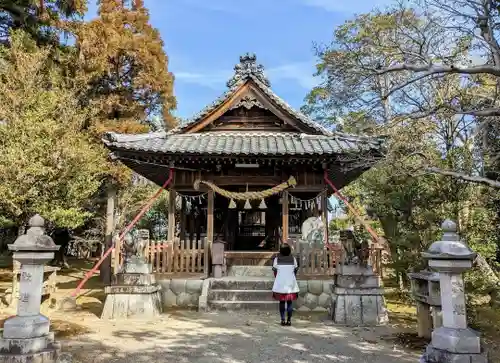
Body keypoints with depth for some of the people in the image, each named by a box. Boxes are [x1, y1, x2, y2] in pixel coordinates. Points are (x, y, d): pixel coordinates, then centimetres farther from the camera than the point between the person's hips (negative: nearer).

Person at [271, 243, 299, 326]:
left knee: (281, 302, 10)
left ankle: (283, 320, 8)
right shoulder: (293, 259, -4)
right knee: (290, 302, 8)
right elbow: (295, 270, 1)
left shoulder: (277, 259, -5)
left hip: (280, 283, 0)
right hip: (291, 283, 0)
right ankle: (289, 320, 6)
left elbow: (275, 271, -2)